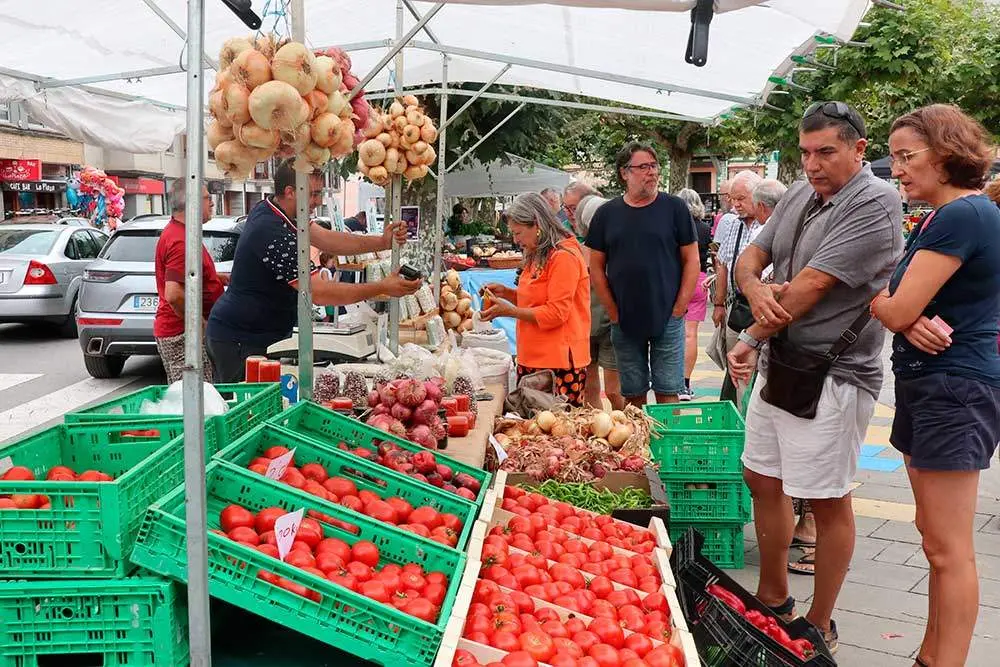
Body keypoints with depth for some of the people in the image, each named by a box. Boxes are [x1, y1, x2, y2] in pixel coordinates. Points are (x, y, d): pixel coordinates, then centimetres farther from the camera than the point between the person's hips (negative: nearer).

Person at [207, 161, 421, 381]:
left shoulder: (267, 210, 5)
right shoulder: (273, 234, -26)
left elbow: (327, 240, 0)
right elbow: (319, 293, -30)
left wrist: (383, 242, -13)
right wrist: (382, 288, -27)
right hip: (239, 341, -10)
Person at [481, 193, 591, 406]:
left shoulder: (565, 257, -13)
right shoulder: (538, 256, 17)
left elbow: (555, 314, -16)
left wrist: (509, 311, -13)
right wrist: (506, 293, 11)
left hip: (559, 363, -9)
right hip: (532, 360, 9)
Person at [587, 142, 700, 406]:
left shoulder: (675, 208, -1)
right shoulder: (607, 214, 4)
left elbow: (691, 260, 0)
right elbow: (596, 268, 6)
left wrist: (678, 309, -6)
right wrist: (613, 312, 0)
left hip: (668, 319, -2)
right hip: (624, 322, 2)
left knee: (668, 393, 3)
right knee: (633, 395, 10)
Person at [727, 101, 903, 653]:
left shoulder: (875, 203, -16)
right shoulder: (799, 195, 10)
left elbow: (812, 285, -20)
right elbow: (749, 257, 9)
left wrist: (752, 338, -12)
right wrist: (754, 287, -15)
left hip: (831, 375, -8)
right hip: (779, 364, 9)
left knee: (827, 502, 3)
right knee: (762, 480, 17)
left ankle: (819, 629, 19)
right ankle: (773, 599, 35)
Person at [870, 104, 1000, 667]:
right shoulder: (935, 219, 15)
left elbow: (895, 309, -21)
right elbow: (898, 305, 9)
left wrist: (895, 310, 2)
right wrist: (909, 318, -13)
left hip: (954, 391, -10)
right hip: (926, 385, 10)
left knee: (949, 550, -3)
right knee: (935, 539, 17)